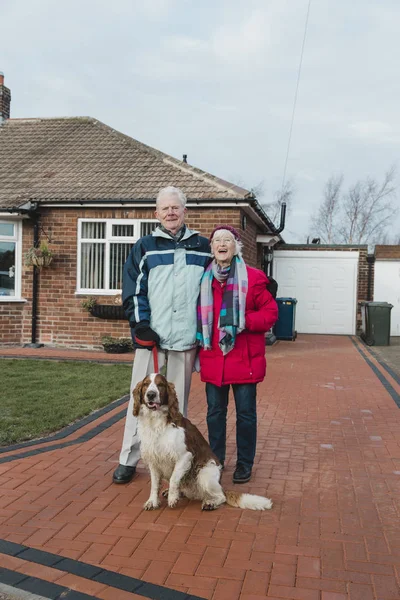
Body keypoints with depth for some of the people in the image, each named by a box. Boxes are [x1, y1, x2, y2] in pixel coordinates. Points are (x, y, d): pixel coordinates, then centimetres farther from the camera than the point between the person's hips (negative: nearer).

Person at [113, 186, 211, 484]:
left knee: (179, 401, 10)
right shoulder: (145, 247, 6)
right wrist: (141, 324, -10)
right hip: (151, 336, -1)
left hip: (187, 337, 1)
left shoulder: (202, 246, 10)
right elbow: (134, 290, 1)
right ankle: (128, 460, 13)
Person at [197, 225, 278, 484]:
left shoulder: (253, 277, -3)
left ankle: (245, 463, 24)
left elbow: (271, 312, -3)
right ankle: (215, 460, 28)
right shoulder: (204, 279, 7)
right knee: (215, 412, 13)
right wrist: (199, 336, 2)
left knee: (246, 412, 8)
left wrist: (244, 322, -17)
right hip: (213, 358, 3)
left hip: (244, 358, -3)